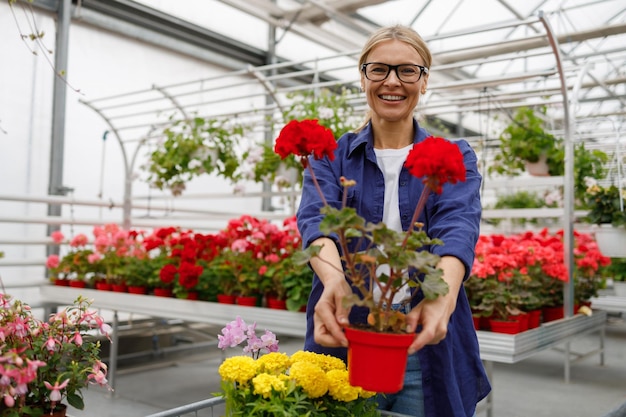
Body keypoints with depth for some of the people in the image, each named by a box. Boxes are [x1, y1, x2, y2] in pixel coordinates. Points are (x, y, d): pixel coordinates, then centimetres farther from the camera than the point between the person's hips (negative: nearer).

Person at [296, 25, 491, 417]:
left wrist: (442, 295, -37)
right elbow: (318, 218, -14)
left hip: (428, 348, 0)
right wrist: (335, 281, -37)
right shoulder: (331, 154, 6)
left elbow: (457, 226, -15)